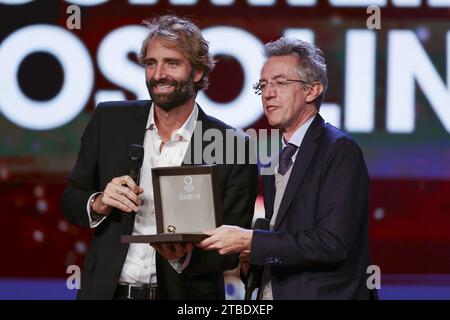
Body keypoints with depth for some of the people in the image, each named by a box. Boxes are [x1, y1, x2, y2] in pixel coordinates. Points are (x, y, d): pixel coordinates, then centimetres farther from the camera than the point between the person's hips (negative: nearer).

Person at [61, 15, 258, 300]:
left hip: (185, 297, -2)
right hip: (108, 291, 2)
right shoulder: (109, 121, -2)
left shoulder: (233, 147, -10)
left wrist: (186, 256, -25)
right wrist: (99, 204, -16)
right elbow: (70, 201, 5)